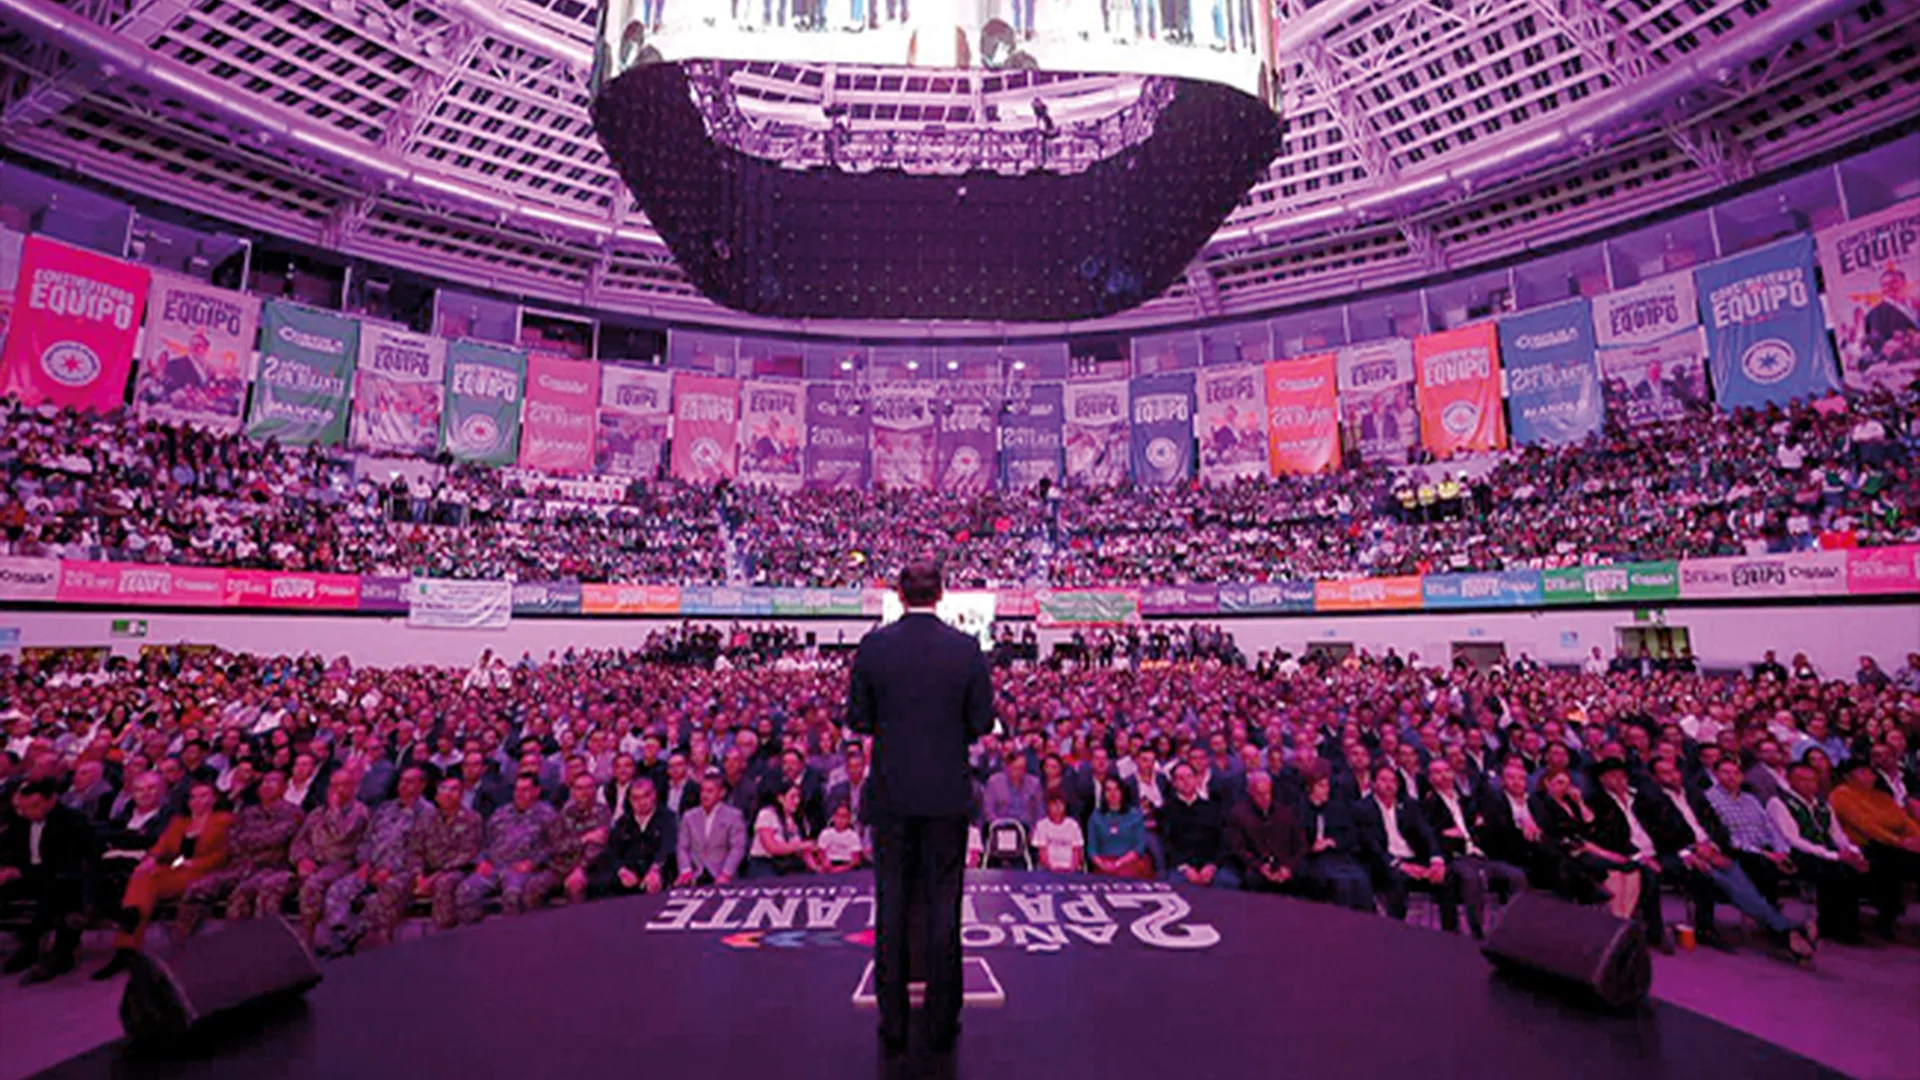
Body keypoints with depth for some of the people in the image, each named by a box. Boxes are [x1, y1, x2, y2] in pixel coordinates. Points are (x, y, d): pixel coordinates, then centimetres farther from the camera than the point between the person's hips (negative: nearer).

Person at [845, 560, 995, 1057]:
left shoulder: (873, 646, -7)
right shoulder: (967, 649, -8)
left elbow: (857, 720, -2)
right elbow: (982, 723, -4)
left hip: (891, 794, 0)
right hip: (947, 793, 0)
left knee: (890, 907, 13)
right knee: (943, 908, 12)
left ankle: (893, 1024, 23)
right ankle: (942, 1024, 23)